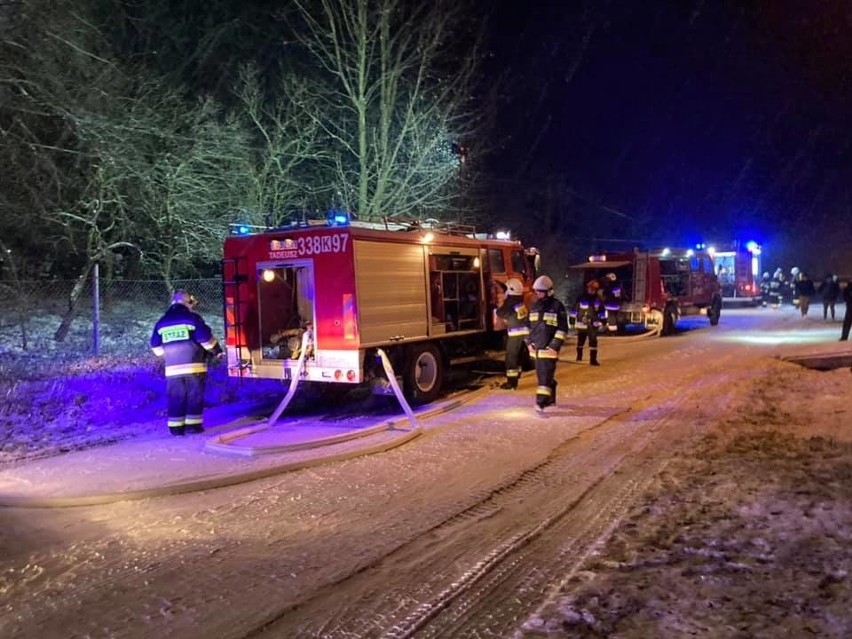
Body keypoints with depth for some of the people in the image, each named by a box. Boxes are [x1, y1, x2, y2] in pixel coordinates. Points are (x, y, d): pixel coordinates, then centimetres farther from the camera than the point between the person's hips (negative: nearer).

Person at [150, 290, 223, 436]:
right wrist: (216, 350, 7)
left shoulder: (162, 322, 14)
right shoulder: (192, 317, -2)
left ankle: (176, 427, 8)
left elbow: (156, 345, 17)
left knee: (175, 398, 8)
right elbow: (205, 337, -7)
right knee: (195, 396, 2)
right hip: (193, 366, -4)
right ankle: (193, 425, 1)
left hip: (173, 367, 4)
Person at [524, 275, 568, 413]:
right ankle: (550, 399, 29)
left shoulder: (557, 306, -7)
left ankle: (541, 401, -12)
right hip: (536, 347, 7)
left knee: (546, 375, -10)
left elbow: (562, 329, -8)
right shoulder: (534, 306, 12)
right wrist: (528, 342, 10)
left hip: (548, 348, -7)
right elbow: (529, 325, 20)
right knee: (542, 374, 15)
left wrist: (555, 345, -13)